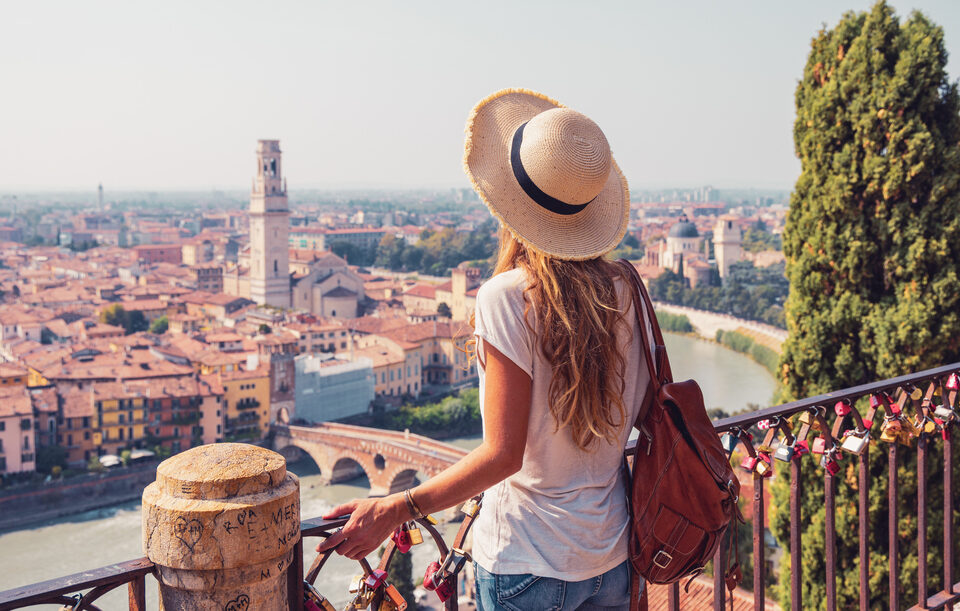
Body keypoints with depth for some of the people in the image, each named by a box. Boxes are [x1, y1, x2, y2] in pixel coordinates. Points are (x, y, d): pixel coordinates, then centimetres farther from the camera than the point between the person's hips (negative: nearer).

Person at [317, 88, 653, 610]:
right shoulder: (624, 290, -3)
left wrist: (392, 509, -15)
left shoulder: (506, 298, -20)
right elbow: (641, 414, 8)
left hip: (529, 566, -5)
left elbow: (503, 455, -20)